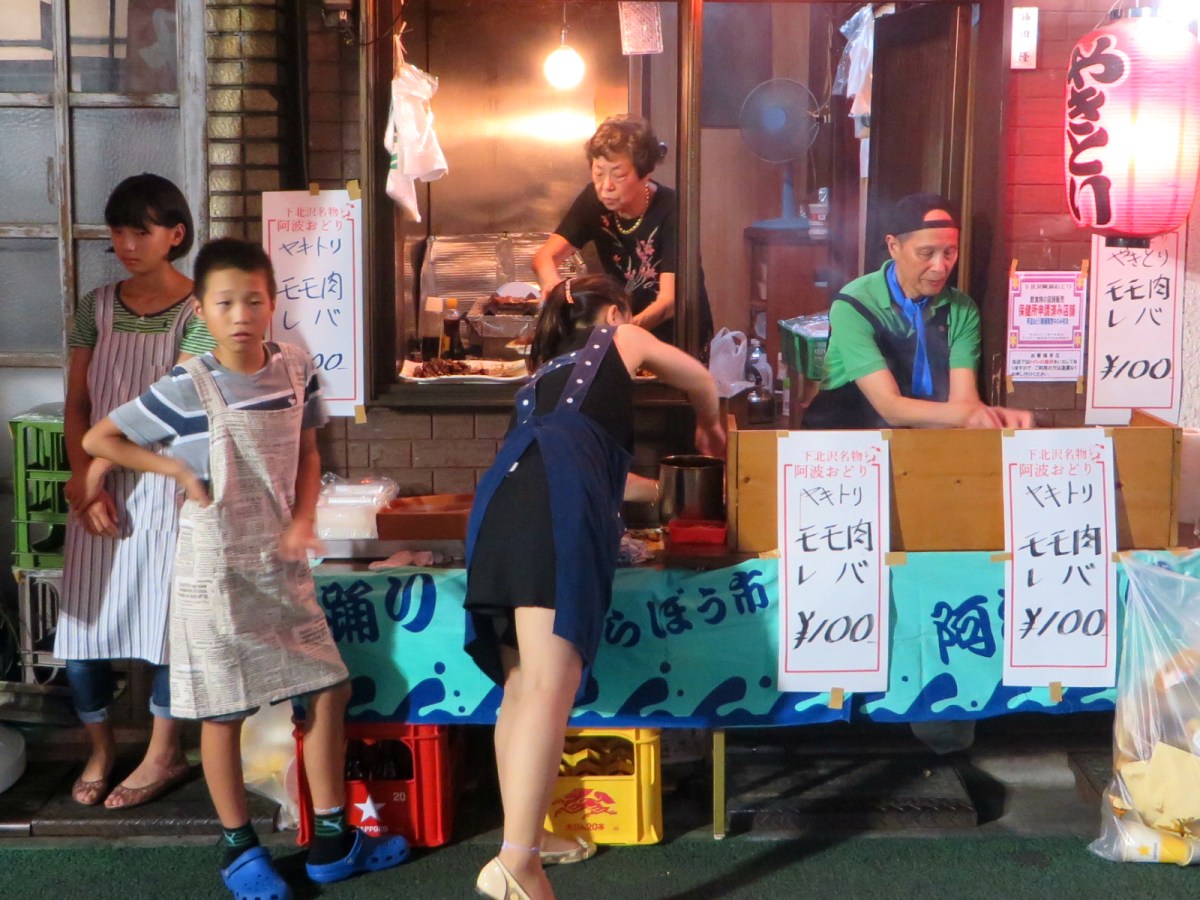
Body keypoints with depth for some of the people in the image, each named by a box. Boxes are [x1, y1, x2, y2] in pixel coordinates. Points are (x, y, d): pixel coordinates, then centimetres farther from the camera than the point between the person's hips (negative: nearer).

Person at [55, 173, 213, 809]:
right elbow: (77, 403, 6)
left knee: (163, 613, 2)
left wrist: (96, 469, -12)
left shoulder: (198, 312, -7)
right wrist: (84, 478, -7)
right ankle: (99, 748, 25)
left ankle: (163, 755, 18)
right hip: (97, 486, 4)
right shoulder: (97, 307, 7)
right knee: (81, 618, 5)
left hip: (164, 481, -4)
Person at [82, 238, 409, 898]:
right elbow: (97, 439, -6)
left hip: (281, 562, 5)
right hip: (216, 566, -5)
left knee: (329, 690, 7)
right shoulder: (186, 389, -14)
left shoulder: (295, 369, -1)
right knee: (224, 710, 5)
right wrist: (179, 470, -11)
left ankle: (332, 841, 21)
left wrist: (302, 520, -5)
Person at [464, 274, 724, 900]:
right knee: (549, 688, -16)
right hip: (555, 508, -7)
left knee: (522, 686, 15)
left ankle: (527, 835, 23)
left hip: (501, 499, 7)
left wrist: (664, 490, 67)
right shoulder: (620, 339, 28)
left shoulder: (545, 372, 42)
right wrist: (709, 428, 65)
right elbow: (702, 381, 42)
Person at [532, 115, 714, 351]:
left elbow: (670, 299, -28)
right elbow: (546, 255, -12)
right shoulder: (594, 199, -6)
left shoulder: (671, 211, -21)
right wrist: (552, 283, -37)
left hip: (678, 333, -4)